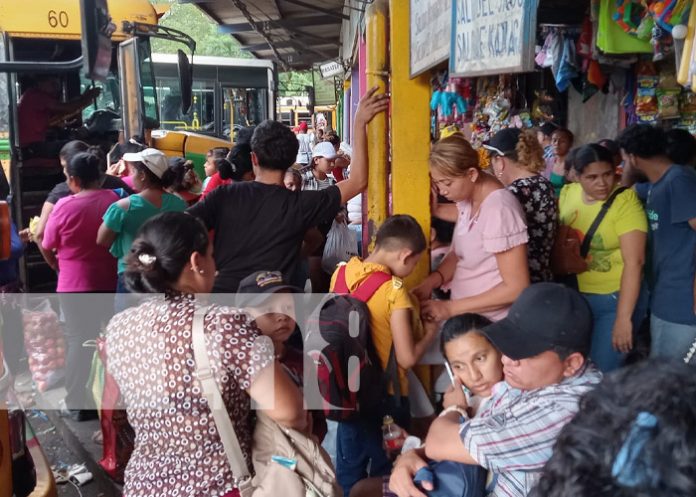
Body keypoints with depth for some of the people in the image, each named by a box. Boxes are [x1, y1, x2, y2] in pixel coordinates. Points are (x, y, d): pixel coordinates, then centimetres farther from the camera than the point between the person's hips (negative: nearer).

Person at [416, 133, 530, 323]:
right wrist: (430, 282, -7)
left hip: (491, 324, -7)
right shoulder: (467, 196, 1)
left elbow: (516, 288, -21)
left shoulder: (499, 210, -23)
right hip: (466, 316, 7)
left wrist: (450, 308, -20)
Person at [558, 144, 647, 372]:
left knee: (601, 369, -3)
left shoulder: (625, 201, -18)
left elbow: (634, 262, -21)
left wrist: (623, 318, -24)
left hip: (616, 298, -5)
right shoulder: (567, 193, -2)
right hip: (575, 295, 5)